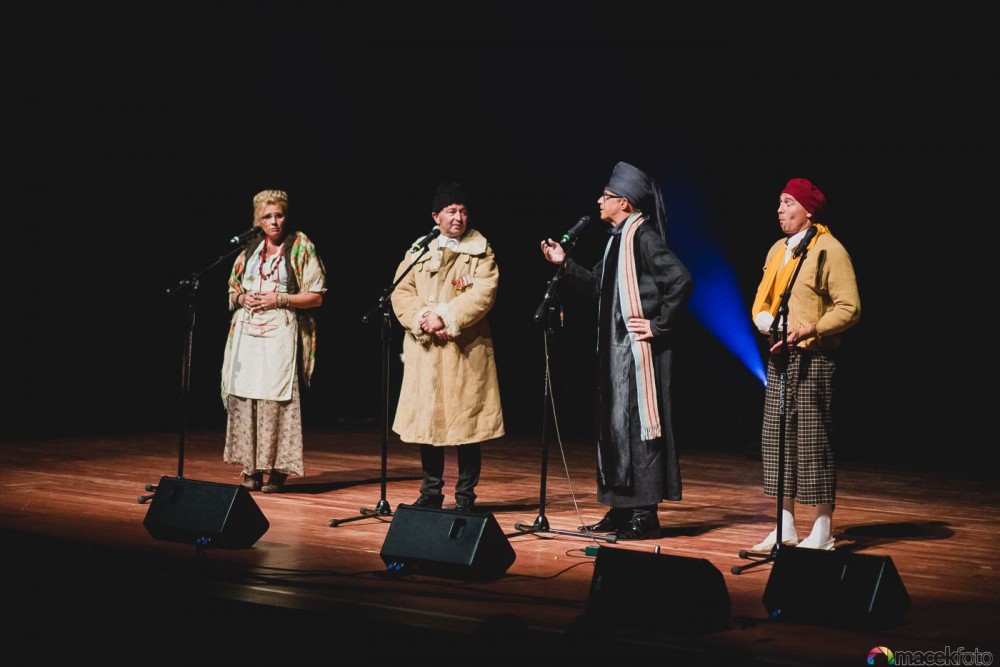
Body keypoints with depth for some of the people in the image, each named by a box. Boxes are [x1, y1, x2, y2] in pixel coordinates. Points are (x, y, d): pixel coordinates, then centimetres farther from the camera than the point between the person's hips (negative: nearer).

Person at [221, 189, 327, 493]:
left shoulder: (301, 248, 1)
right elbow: (233, 288, 21)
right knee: (245, 396, -2)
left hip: (281, 333, -4)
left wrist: (280, 300, -12)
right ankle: (250, 468, 4)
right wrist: (242, 298, -1)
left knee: (276, 398, -9)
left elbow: (316, 297, -2)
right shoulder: (250, 248, 15)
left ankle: (277, 470, -3)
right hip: (247, 332, 4)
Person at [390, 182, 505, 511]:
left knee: (465, 422, -1)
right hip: (424, 350, 3)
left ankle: (465, 496, 7)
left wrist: (446, 317, -18)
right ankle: (431, 492, 18)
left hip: (466, 350, -3)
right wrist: (421, 320, -15)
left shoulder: (481, 251, 4)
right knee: (426, 421, 7)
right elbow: (401, 292, 3)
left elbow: (483, 294, -10)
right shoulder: (419, 251, 12)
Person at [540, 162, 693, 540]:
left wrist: (659, 324, -17)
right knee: (614, 424, 12)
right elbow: (598, 286, 23)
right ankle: (621, 509, 19)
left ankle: (645, 513, -1)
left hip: (640, 349, -10)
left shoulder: (643, 237, -13)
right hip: (617, 348, 10)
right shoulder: (619, 239, 15)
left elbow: (681, 279, -22)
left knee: (638, 423, -6)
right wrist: (564, 264, 15)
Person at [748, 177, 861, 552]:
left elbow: (849, 308, -13)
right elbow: (761, 301, 17)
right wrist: (765, 321, -5)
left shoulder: (829, 250, -8)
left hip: (813, 357, -8)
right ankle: (785, 529, 14)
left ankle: (822, 532, 1)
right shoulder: (777, 250, 16)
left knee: (814, 440, -5)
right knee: (777, 439, 7)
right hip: (778, 355, 8)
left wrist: (809, 330, -22)